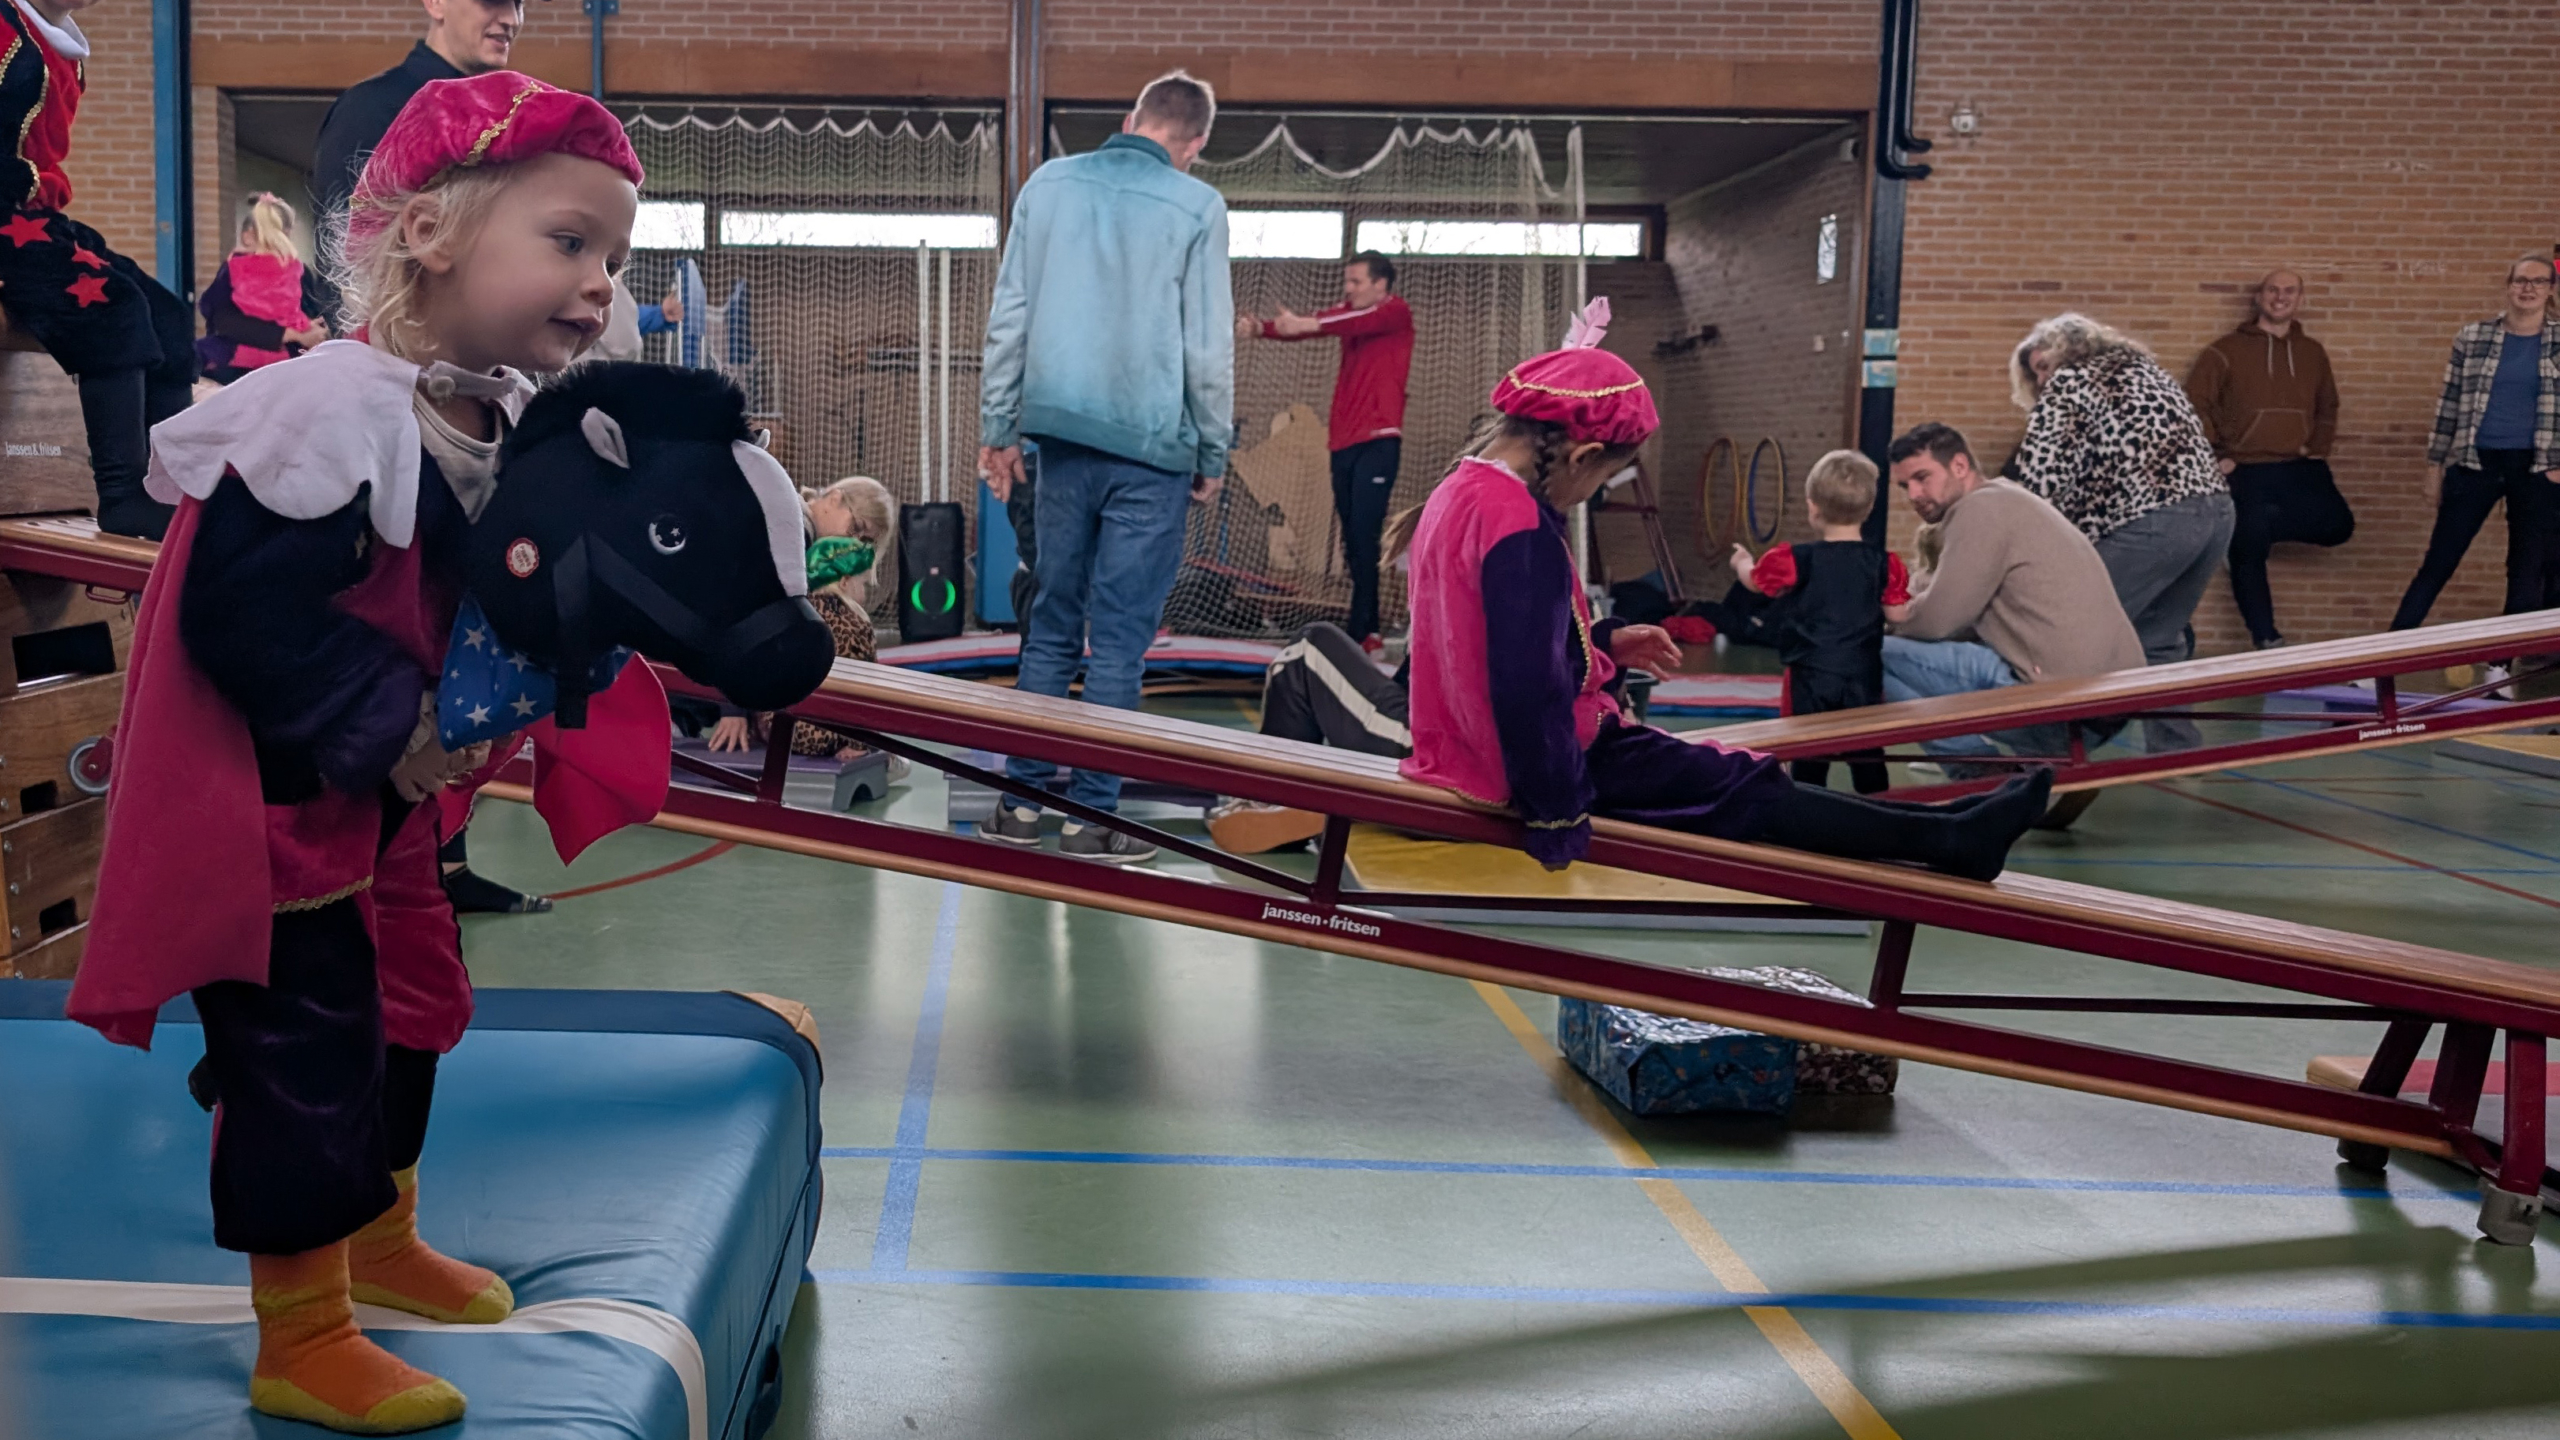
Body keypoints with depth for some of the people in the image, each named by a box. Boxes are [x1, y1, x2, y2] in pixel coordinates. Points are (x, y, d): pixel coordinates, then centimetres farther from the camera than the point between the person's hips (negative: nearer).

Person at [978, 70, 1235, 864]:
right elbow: (1209, 348, -4)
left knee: (1052, 620, 14)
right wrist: (1214, 454, 6)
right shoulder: (1197, 208, -4)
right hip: (1151, 447, -4)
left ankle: (1022, 799, 16)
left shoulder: (1048, 184, 7)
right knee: (1120, 635, 1)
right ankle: (1093, 815, 4)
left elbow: (1009, 316, 7)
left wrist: (998, 427, 13)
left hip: (1063, 436, 4)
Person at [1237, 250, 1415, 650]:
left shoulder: (1397, 313, -4)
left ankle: (1358, 631, -12)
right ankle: (1368, 631, 12)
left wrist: (1307, 325, -39)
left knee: (1364, 538, -11)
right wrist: (1260, 327, -19)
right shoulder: (1349, 312, 15)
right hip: (1343, 441, 7)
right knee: (1352, 541, 7)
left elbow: (1363, 322, -24)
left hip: (1377, 441, -7)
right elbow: (1303, 325, 1)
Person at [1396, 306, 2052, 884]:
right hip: (1539, 758, -10)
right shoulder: (1522, 531, -26)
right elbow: (1528, 689, -29)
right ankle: (1951, 838, 2)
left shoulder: (1460, 492, 7)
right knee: (1741, 790, -4)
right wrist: (1555, 817, -22)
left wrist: (1603, 641, 17)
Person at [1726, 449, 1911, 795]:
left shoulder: (1797, 560, -9)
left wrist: (1741, 562, 30)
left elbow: (1755, 581, 7)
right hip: (1864, 677, 2)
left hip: (1810, 678, -2)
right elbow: (1897, 614, 0)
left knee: (1808, 757, 5)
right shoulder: (1883, 564, -5)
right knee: (1867, 757, 11)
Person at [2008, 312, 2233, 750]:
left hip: (2151, 523, -8)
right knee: (2159, 642, 18)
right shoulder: (2144, 367, 28)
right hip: (2216, 507, 8)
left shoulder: (2065, 385, 5)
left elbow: (2035, 482, -6)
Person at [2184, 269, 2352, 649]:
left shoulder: (2313, 353, 14)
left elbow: (2328, 408, 24)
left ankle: (2264, 525, 3)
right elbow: (2195, 404, -3)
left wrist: (2317, 449, 8)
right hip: (2246, 472, -3)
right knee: (2248, 553, -3)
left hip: (2299, 468, 3)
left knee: (2337, 525, -18)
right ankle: (2266, 641, 8)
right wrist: (2215, 457, -7)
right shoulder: (2226, 351, 1)